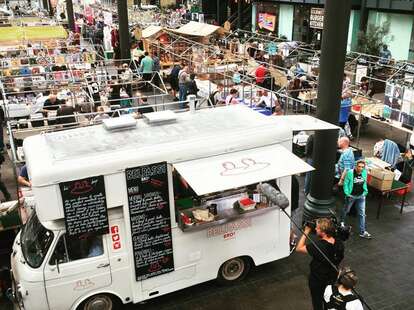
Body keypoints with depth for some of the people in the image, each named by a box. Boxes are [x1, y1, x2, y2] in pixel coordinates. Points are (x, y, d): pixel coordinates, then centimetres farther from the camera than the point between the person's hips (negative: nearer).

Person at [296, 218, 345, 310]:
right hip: (332, 278, 6)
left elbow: (299, 248, -23)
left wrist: (306, 232, -21)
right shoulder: (339, 243, -16)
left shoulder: (317, 246, -37)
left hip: (317, 281, -6)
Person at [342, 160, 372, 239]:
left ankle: (362, 232, 10)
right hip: (351, 196, -3)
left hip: (361, 196, 3)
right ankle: (342, 222, 50)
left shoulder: (364, 172, -7)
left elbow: (364, 183, 8)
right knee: (346, 210, 20)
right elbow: (345, 183, -13)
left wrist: (365, 191, 6)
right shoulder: (350, 172, -20)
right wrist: (347, 193, -16)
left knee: (362, 214, 3)